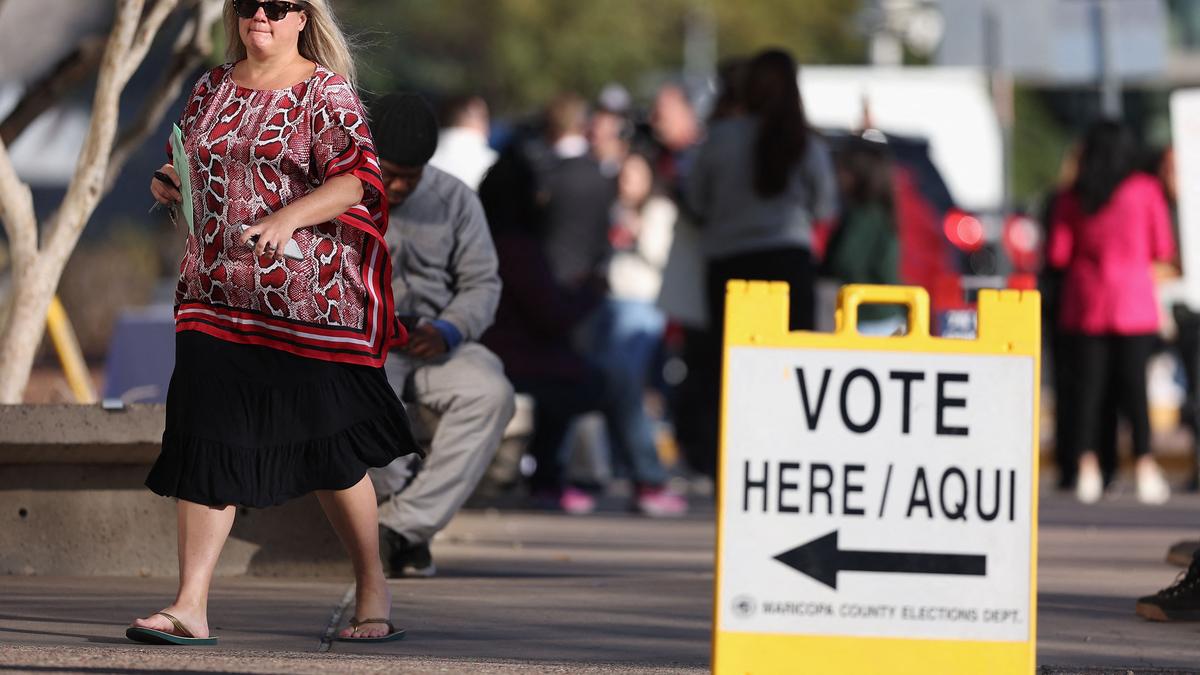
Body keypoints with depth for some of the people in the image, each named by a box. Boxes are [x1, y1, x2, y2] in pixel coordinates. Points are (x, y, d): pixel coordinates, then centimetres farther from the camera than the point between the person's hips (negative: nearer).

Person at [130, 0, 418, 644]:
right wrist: (170, 184, 3)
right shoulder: (211, 88, 13)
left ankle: (373, 587, 21)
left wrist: (288, 217, -29)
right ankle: (190, 607, -5)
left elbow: (354, 179, -14)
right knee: (205, 440, -4)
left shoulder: (326, 91, -3)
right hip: (217, 294, 5)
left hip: (307, 295, -5)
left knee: (327, 446, 2)